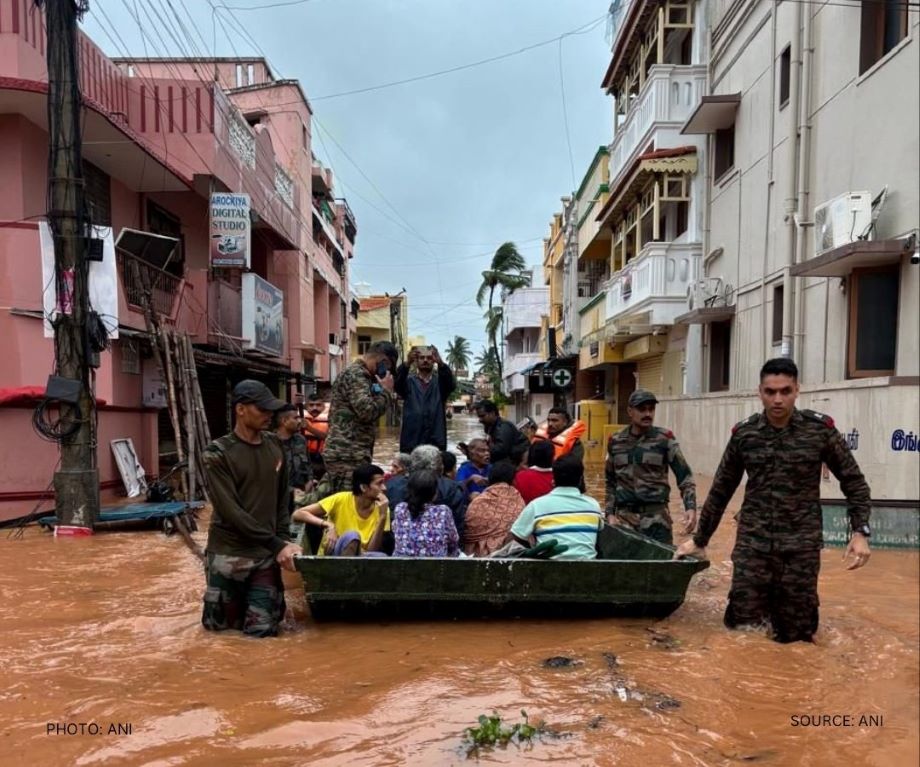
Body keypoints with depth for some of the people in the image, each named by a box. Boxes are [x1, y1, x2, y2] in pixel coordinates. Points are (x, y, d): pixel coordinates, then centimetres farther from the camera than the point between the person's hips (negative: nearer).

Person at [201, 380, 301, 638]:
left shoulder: (275, 446, 4)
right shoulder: (217, 454, -12)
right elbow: (230, 511, -18)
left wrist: (283, 540, 0)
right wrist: (277, 544, -20)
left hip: (266, 554, 3)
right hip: (228, 553, -3)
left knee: (261, 628, 2)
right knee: (220, 624, 8)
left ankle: (252, 596, 32)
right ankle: (240, 598, 39)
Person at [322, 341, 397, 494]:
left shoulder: (359, 375, 22)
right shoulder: (355, 374, -11)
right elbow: (367, 411, -20)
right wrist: (386, 391, -9)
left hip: (346, 453, 10)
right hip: (347, 455, -10)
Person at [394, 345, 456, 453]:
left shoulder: (440, 382, 9)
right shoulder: (409, 381, 8)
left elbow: (451, 383, -13)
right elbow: (397, 383, -13)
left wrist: (441, 363, -33)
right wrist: (407, 363, -33)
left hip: (436, 443, 0)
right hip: (410, 442, 0)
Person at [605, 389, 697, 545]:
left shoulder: (664, 439, -2)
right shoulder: (615, 442, 6)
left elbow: (684, 476, -3)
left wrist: (691, 507, -16)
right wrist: (610, 513, 6)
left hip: (656, 516, -2)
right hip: (624, 515, 2)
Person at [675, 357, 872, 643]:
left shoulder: (820, 429, -4)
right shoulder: (743, 433, 0)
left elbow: (853, 481, 4)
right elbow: (720, 490, 9)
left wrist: (860, 531, -9)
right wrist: (699, 540, 13)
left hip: (801, 547, -1)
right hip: (752, 544, 1)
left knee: (794, 635, 6)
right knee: (742, 628, 2)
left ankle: (785, 606, 37)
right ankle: (765, 605, 32)